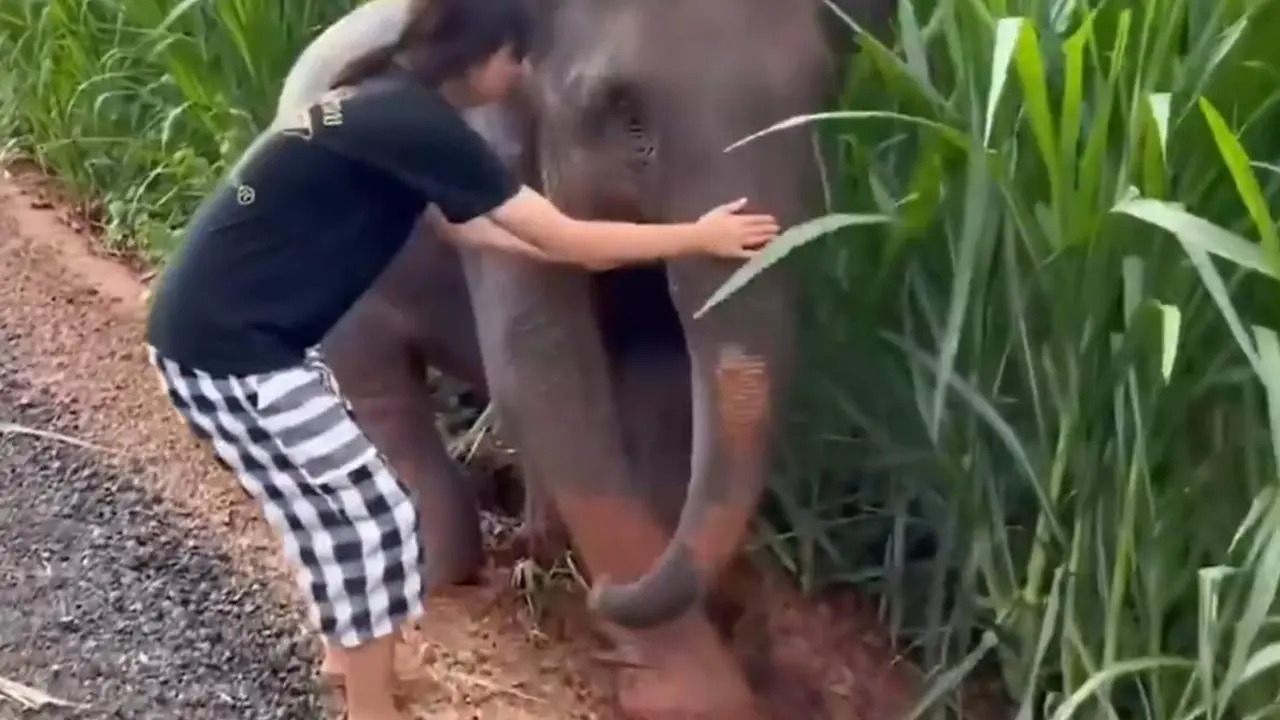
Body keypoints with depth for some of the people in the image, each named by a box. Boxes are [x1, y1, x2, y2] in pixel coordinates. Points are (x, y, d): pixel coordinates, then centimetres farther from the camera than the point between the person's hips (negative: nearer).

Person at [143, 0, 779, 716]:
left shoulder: (393, 109, 9)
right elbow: (564, 240, -17)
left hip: (232, 330, 10)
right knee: (371, 517, 0)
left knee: (339, 512, 18)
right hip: (228, 347, -10)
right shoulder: (416, 124, -20)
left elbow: (473, 226, 20)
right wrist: (699, 237, -7)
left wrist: (596, 248, 21)